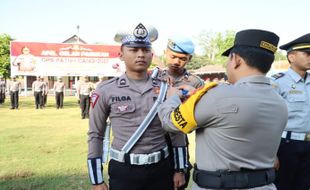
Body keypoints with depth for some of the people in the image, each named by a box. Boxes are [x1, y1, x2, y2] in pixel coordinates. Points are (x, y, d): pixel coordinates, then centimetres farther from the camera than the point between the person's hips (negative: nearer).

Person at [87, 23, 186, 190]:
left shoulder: (165, 88, 0)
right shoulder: (105, 91, -6)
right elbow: (95, 135, -1)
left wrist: (179, 169, 6)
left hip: (161, 169, 2)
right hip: (123, 171, -2)